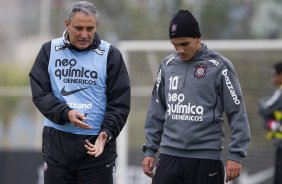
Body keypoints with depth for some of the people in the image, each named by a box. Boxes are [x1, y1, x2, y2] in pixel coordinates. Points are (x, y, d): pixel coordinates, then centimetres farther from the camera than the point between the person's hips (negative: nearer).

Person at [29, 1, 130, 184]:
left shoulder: (111, 55, 1)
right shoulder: (50, 51, 5)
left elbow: (120, 103, -1)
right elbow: (40, 93, 0)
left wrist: (107, 133, -16)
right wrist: (65, 114, -17)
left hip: (97, 143, -1)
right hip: (57, 141, 2)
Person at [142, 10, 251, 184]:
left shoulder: (219, 66, -4)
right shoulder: (167, 65, 8)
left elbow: (237, 113, -4)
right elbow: (156, 111, 16)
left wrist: (236, 155, -10)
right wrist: (150, 149, 11)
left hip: (206, 158, -4)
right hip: (169, 156, 4)